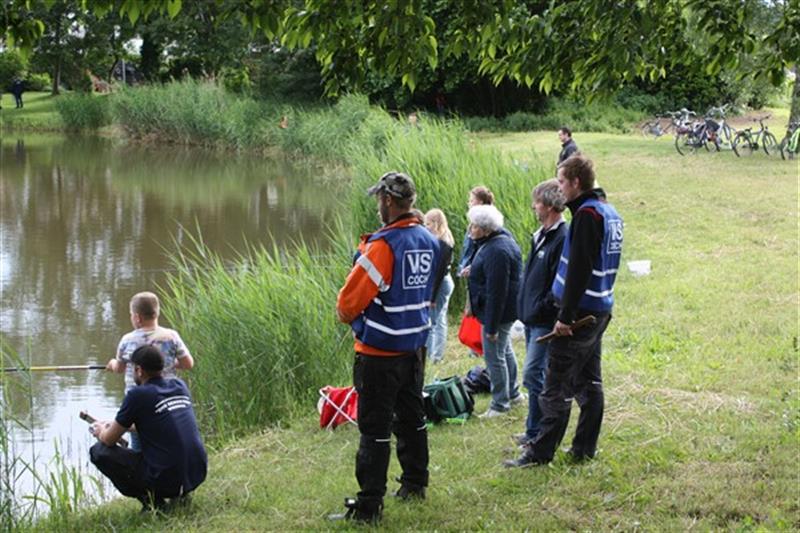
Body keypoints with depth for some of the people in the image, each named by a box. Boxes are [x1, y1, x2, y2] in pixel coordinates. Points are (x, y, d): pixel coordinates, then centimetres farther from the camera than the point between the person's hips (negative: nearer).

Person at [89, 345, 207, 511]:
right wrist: (118, 425, 35)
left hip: (166, 479, -7)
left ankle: (151, 499, -1)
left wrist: (101, 431, 25)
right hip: (198, 475, 7)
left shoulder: (138, 395, -9)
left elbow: (109, 440, 0)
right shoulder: (179, 386, 10)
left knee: (99, 451, 5)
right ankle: (180, 495, 17)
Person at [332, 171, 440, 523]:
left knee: (375, 428, -4)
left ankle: (369, 505, -2)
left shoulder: (383, 245, -21)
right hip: (416, 346, 8)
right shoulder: (429, 242, 4)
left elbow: (349, 301, -19)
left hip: (380, 352, -8)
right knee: (411, 417, 21)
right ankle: (414, 484, 34)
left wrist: (347, 316, 3)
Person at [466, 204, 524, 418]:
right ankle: (513, 393, 39)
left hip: (498, 310, -11)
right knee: (505, 350, 24)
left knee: (494, 356, -1)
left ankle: (500, 404, 10)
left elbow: (496, 292, -28)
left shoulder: (496, 252, -29)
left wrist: (492, 326, -25)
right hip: (506, 310, 11)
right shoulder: (502, 239, 5)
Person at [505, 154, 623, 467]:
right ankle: (584, 449, 20)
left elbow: (579, 270, -23)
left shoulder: (587, 215, -17)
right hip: (600, 310, 10)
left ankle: (541, 452, -2)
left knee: (556, 386, -5)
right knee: (589, 381, 14)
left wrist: (565, 316, -21)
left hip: (581, 311, -10)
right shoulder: (609, 213, 13)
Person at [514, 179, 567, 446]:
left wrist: (542, 309, -18)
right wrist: (525, 307, 16)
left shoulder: (563, 239, -18)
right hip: (532, 318, 10)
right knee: (535, 374, 14)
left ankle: (536, 432, -3)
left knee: (533, 374, -10)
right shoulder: (541, 235, 13)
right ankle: (537, 431, 21)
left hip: (546, 322, -10)